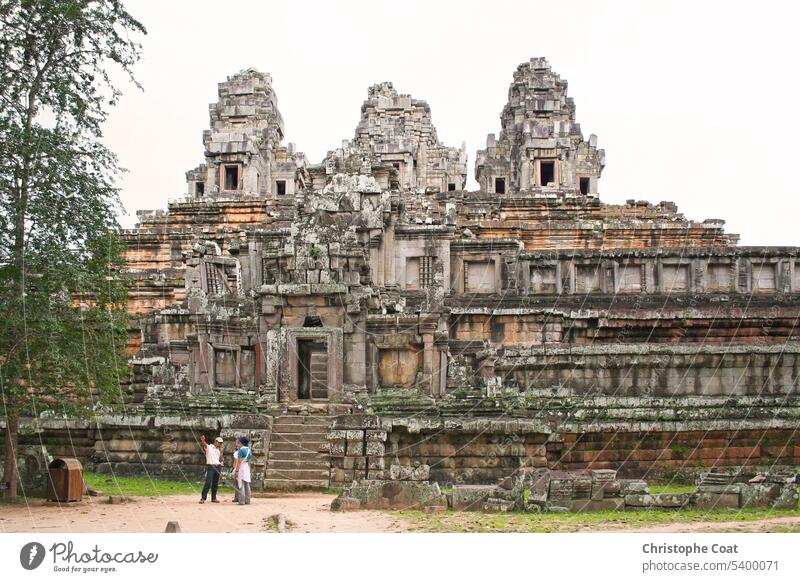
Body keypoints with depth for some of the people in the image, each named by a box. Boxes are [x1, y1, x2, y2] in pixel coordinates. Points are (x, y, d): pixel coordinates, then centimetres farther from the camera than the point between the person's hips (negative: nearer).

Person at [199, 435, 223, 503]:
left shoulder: (219, 450, 18)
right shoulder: (209, 447, 3)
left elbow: (220, 460, 10)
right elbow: (204, 444, -18)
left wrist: (221, 452, -1)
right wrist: (202, 440, -40)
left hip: (218, 467, 6)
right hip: (210, 467, -6)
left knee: (215, 484, 7)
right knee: (208, 483, -14)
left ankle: (213, 498, 14)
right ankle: (203, 498, -12)